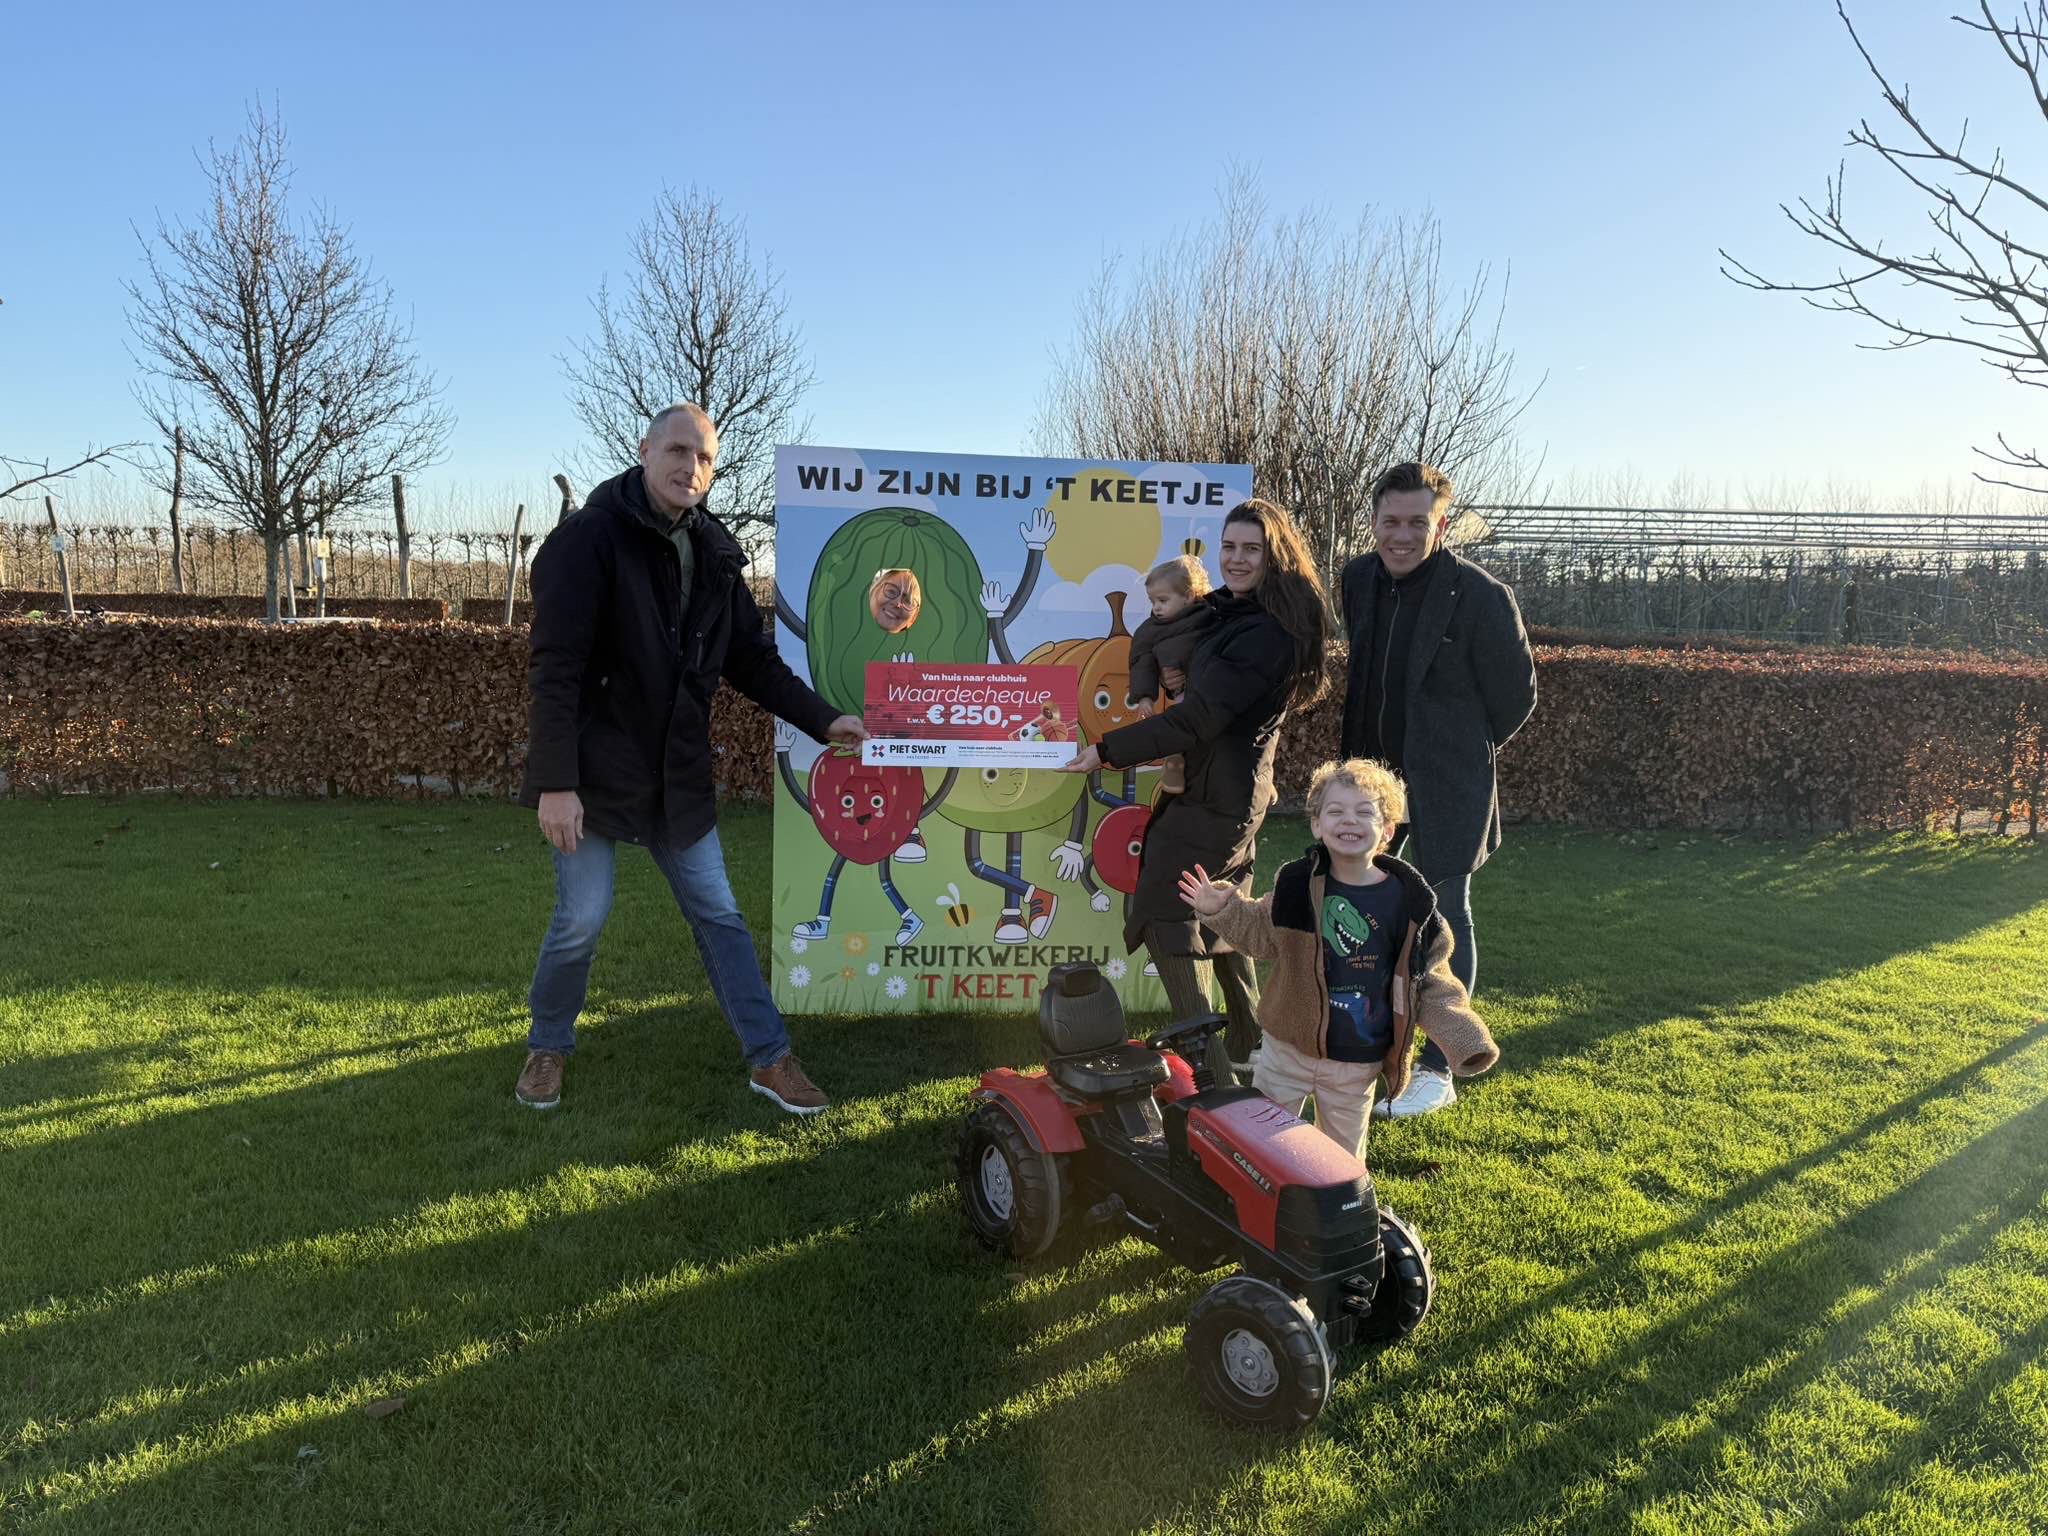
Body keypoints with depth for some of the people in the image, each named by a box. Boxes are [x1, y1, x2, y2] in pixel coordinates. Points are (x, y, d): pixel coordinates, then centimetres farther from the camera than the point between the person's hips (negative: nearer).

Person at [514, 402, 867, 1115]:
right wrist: (554, 783, -24)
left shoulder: (714, 553, 5)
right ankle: (548, 1046, 28)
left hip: (677, 775, 5)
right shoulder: (588, 539, -14)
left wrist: (822, 719, 2)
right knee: (581, 920, 2)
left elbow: (753, 659, 10)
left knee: (718, 914, 9)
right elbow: (555, 669, -19)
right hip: (595, 772, -5)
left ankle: (769, 1058, 17)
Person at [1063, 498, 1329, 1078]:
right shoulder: (1230, 612, 9)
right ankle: (1248, 1047, 34)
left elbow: (1200, 718, -25)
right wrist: (1180, 677, 0)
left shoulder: (1267, 633, -22)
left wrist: (1108, 751, -21)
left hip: (1214, 796, -10)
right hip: (1232, 789, 10)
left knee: (1163, 919, -6)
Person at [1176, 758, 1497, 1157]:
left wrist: (1464, 1039, -9)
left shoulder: (1409, 901, -10)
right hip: (1289, 1048, 0)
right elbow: (1262, 936, 7)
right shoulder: (1296, 885, -10)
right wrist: (1223, 910, -7)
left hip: (1357, 1064, 0)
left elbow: (1431, 980, -1)